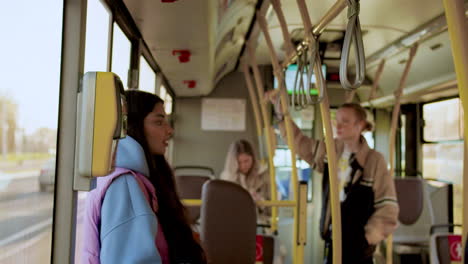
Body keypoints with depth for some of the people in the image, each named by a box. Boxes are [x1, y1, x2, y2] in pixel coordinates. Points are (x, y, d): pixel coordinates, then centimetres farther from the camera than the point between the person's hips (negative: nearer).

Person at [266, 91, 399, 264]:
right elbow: (298, 140, 14)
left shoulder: (374, 160, -11)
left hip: (357, 240, -5)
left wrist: (370, 238, -13)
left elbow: (388, 206, -9)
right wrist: (280, 109, 9)